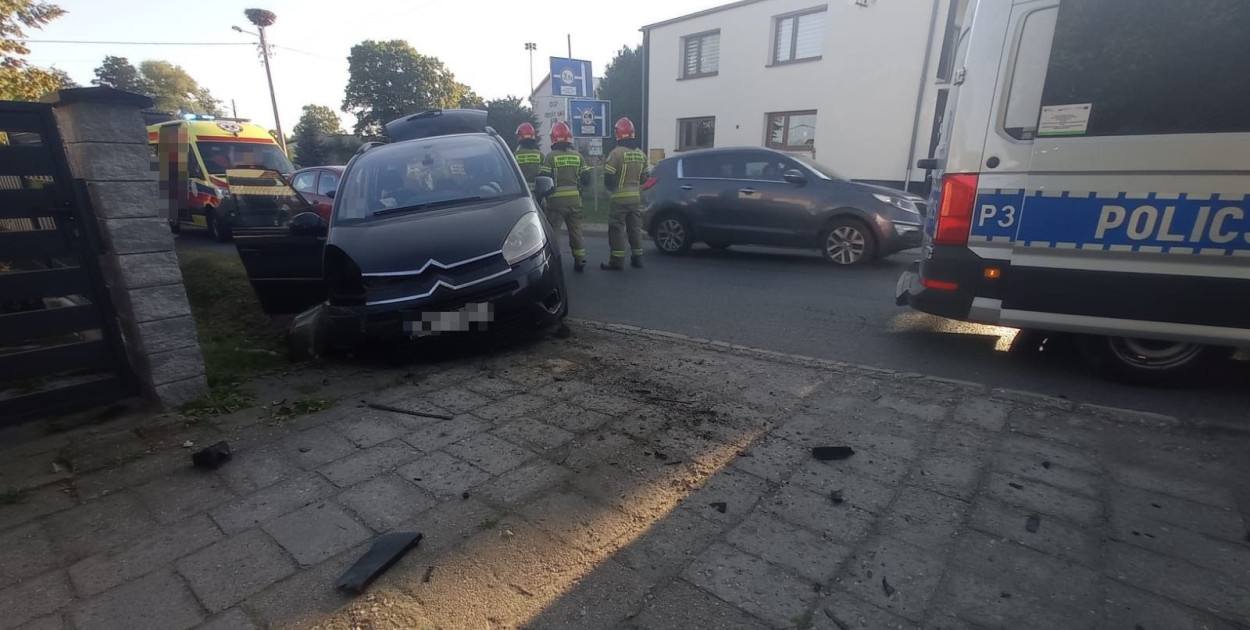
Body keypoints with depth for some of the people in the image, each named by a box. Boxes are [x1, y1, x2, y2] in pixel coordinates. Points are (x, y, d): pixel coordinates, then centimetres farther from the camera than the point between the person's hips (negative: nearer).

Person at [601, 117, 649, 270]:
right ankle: (637, 258, 18)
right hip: (636, 196, 6)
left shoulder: (616, 153, -12)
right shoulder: (641, 154, 7)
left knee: (617, 229, -2)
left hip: (620, 197, -6)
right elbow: (644, 177, 12)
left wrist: (611, 187, 7)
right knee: (635, 228, 14)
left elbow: (608, 177, -13)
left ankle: (617, 261, -3)